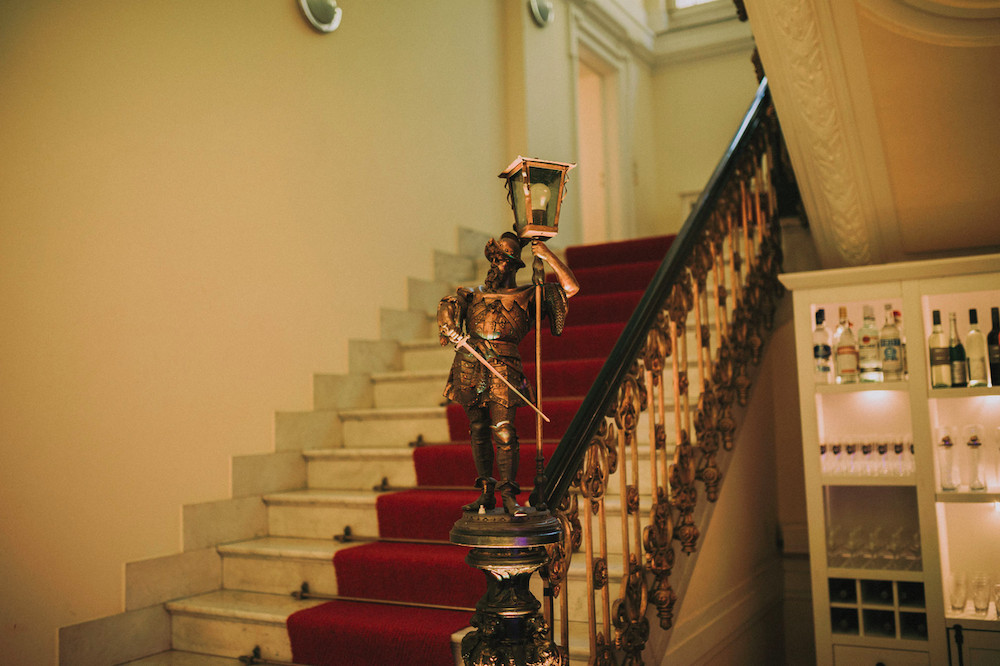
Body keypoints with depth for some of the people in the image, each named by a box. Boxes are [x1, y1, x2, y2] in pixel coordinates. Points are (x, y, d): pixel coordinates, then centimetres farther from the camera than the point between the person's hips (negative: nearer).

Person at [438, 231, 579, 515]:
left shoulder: (528, 295, 16)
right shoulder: (473, 294, 24)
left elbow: (571, 287, 13)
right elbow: (449, 303, 8)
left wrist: (547, 256, 8)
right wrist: (450, 326, -14)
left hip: (502, 365, -3)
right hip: (468, 366, 3)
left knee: (503, 430, -14)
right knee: (478, 430, 7)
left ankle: (508, 495, -9)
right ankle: (486, 493, 14)